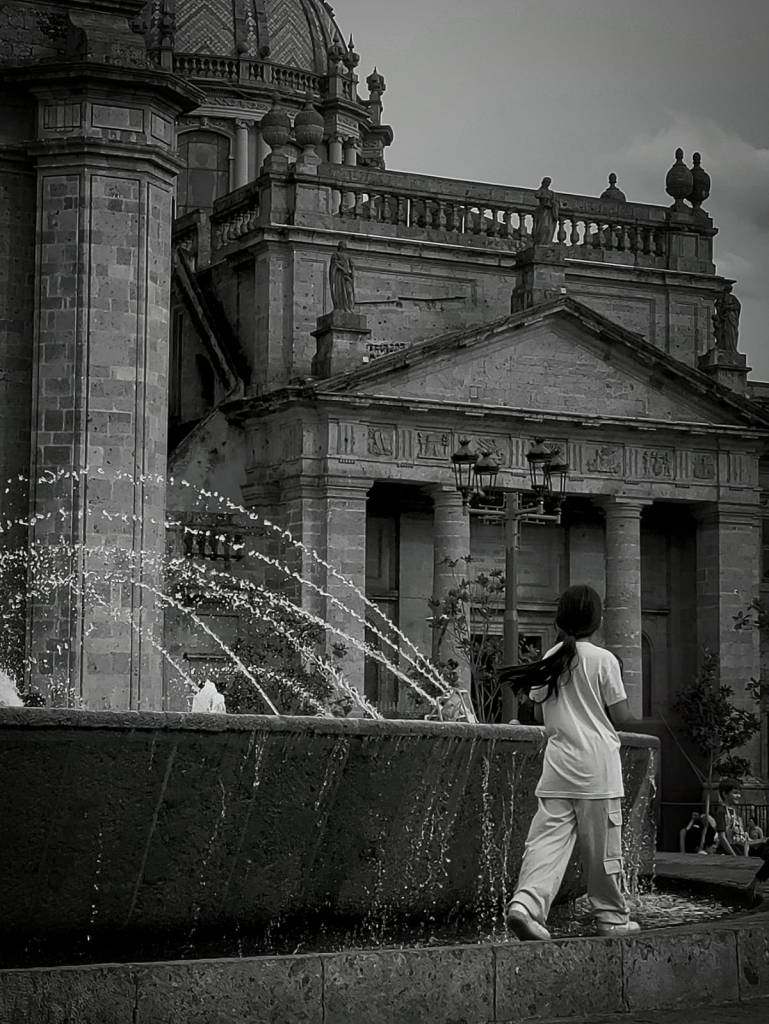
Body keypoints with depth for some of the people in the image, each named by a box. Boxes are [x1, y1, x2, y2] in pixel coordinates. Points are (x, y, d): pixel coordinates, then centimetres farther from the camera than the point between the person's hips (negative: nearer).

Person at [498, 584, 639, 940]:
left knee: (547, 840, -1)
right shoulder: (603, 660, -6)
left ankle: (526, 902, -20)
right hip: (596, 765, -4)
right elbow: (621, 716, -5)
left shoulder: (549, 660, 7)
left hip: (558, 764, 4)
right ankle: (611, 916, 16)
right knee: (603, 847, 6)